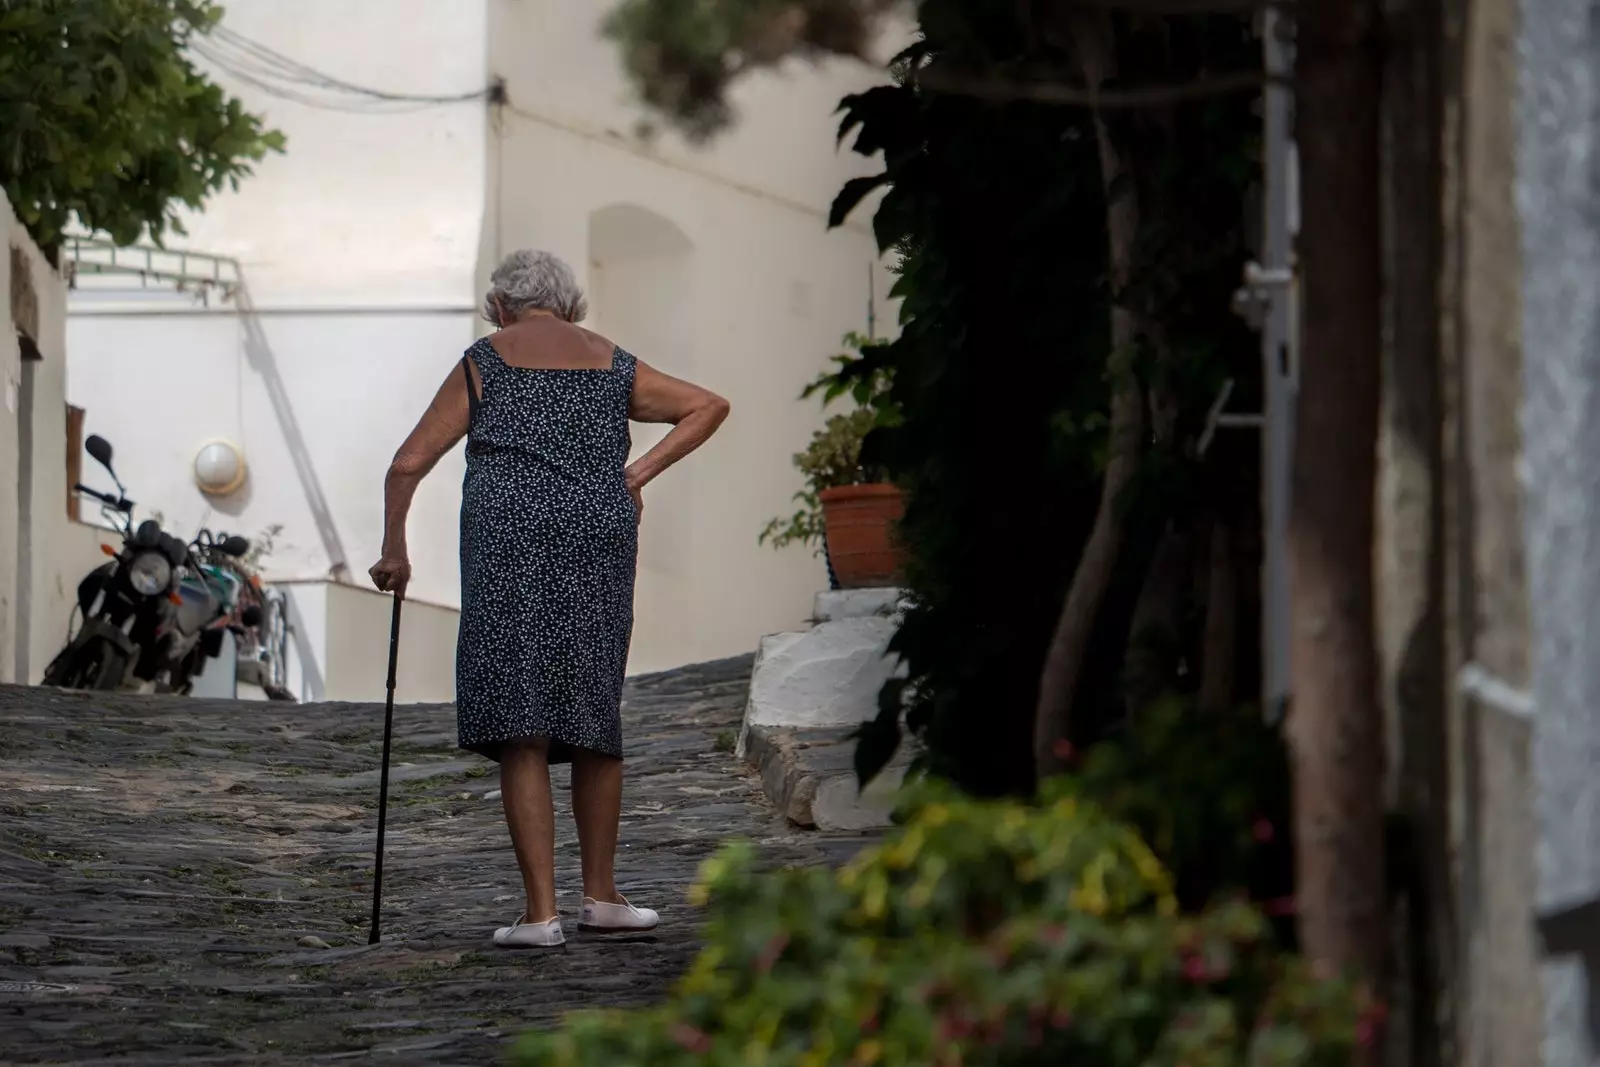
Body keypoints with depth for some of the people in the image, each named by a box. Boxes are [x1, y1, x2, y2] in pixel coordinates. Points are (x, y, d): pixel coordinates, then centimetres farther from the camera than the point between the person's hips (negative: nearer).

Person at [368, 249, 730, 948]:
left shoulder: (485, 362, 10)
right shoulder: (613, 365, 18)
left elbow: (408, 464, 8)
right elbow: (709, 406, 19)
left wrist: (393, 550, 19)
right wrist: (637, 474, 12)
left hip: (509, 541, -3)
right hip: (601, 541, 3)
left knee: (520, 730, -3)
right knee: (595, 715, 15)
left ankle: (541, 911, -9)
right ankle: (600, 896, 22)